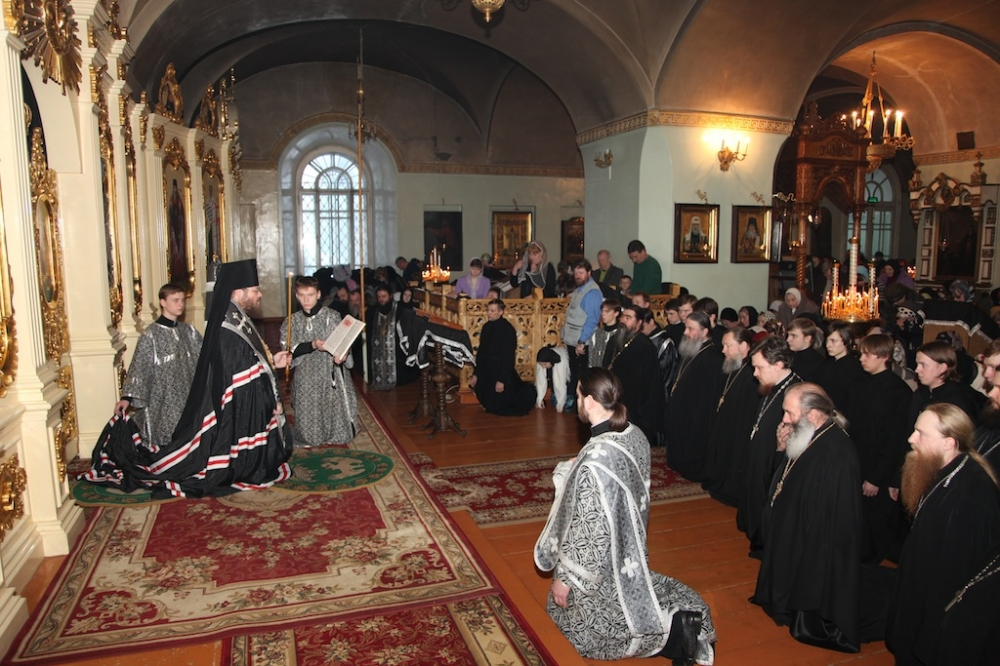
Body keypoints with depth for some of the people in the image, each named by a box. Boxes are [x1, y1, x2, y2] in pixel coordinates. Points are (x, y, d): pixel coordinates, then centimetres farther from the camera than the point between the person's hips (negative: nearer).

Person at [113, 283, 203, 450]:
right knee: (164, 440, -2)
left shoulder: (188, 331, 7)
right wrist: (128, 396, -16)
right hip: (162, 400, -5)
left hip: (187, 396, 5)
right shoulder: (151, 334, -8)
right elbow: (139, 366, -10)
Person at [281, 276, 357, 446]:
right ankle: (309, 437, 29)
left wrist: (342, 355, -34)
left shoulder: (331, 316, -6)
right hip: (306, 374, 3)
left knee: (334, 405, 2)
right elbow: (289, 348, -5)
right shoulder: (292, 321, 3)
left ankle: (336, 434, 23)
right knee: (308, 408, 9)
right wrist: (312, 345, -21)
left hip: (330, 371, -3)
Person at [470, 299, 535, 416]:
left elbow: (509, 356, -18)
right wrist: (475, 374, 6)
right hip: (486, 371, 6)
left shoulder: (508, 329, -16)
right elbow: (480, 352, 8)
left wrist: (502, 380, -20)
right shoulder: (486, 327, 4)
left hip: (502, 370, -6)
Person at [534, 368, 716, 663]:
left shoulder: (594, 458, -35)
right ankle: (680, 619, 15)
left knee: (588, 628, 17)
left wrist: (565, 578, -14)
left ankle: (674, 634, 4)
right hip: (629, 550, 8)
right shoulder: (636, 435, -11)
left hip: (600, 562, -8)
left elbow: (588, 532, -27)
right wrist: (573, 470, 7)